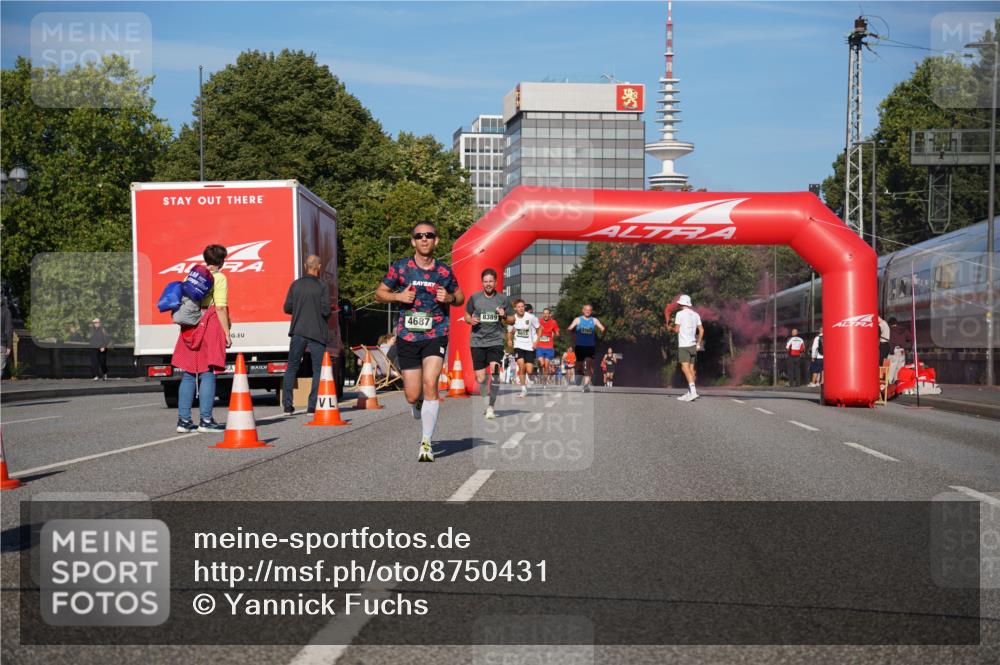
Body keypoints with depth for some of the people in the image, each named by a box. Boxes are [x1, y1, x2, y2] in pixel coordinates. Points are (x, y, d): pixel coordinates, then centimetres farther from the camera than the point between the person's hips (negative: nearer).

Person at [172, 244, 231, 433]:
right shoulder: (219, 278, -4)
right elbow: (220, 308, -11)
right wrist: (227, 333, -9)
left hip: (190, 329, 6)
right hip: (211, 327, -6)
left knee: (188, 374, 9)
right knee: (208, 373, -5)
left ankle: (183, 419, 9)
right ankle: (205, 420, -6)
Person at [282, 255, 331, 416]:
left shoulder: (295, 285, 3)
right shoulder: (322, 286, -8)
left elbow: (287, 308, 5)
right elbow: (326, 311, -13)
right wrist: (330, 311, 9)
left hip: (298, 332, 4)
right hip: (316, 333, -3)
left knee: (292, 368, 11)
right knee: (318, 369, 5)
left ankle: (288, 406, 8)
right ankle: (313, 406, -1)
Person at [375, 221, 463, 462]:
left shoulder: (444, 271, 4)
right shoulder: (400, 267, 1)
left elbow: (460, 297, 18)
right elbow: (379, 293, 10)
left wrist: (449, 298, -5)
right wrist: (398, 296, -9)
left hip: (436, 335, -1)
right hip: (407, 336, 1)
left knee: (430, 383, -21)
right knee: (412, 396, 2)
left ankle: (426, 443, -13)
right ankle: (420, 411, 42)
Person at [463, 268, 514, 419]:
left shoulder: (503, 299, 4)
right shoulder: (474, 298, 5)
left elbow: (512, 320, 10)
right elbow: (466, 316, 17)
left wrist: (504, 316, -11)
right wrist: (471, 320, -5)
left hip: (496, 340, -1)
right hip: (477, 341, 1)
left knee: (494, 371, -17)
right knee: (480, 377, 2)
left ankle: (491, 407, -11)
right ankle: (487, 402, 27)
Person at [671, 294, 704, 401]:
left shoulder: (680, 314, -6)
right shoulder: (695, 315, 11)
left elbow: (677, 329, -6)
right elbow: (701, 330, 10)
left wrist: (673, 328, 16)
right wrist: (698, 344, 15)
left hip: (683, 345, -7)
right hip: (693, 344, 7)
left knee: (685, 368, -12)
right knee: (691, 368, 9)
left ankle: (693, 391, -25)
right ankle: (689, 393, 12)